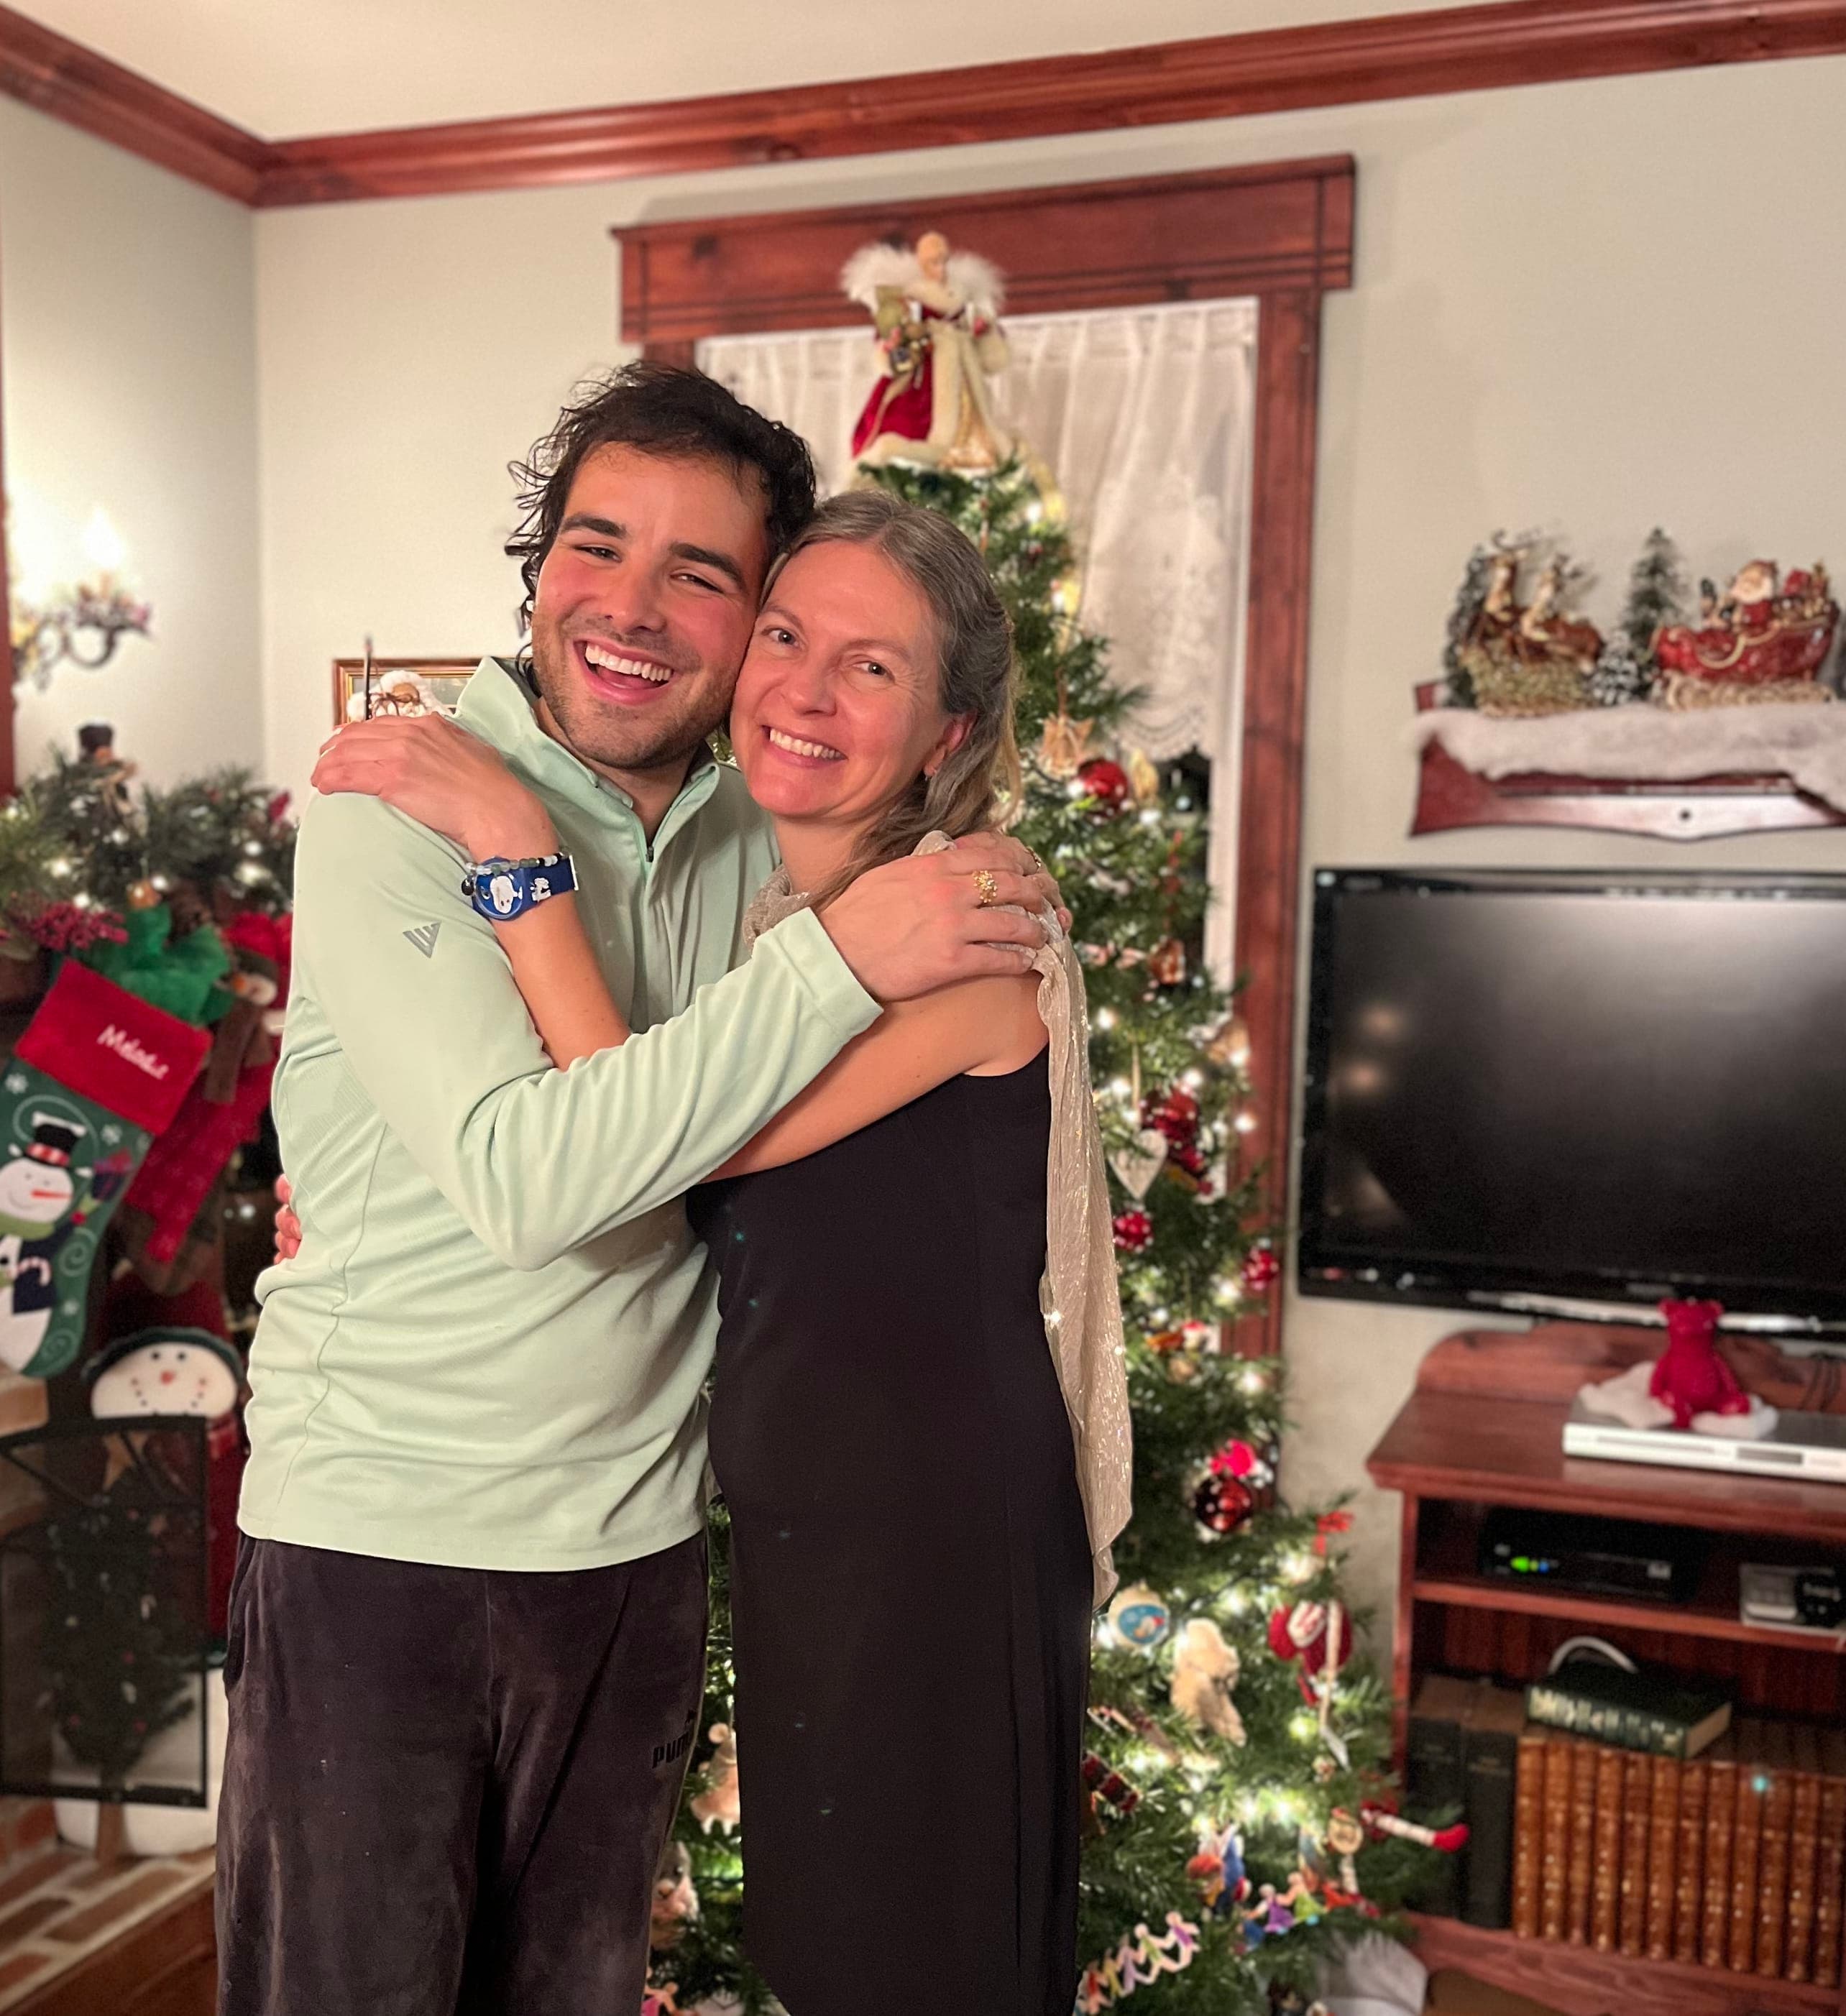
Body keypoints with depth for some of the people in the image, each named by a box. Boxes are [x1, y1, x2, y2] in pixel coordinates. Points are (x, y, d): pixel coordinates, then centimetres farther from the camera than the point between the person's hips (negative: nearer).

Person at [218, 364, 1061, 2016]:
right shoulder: (394, 807, -15)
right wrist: (844, 955, -27)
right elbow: (522, 1171, -28)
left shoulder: (753, 834, 2)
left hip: (635, 1540, 5)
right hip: (374, 1530, -5)